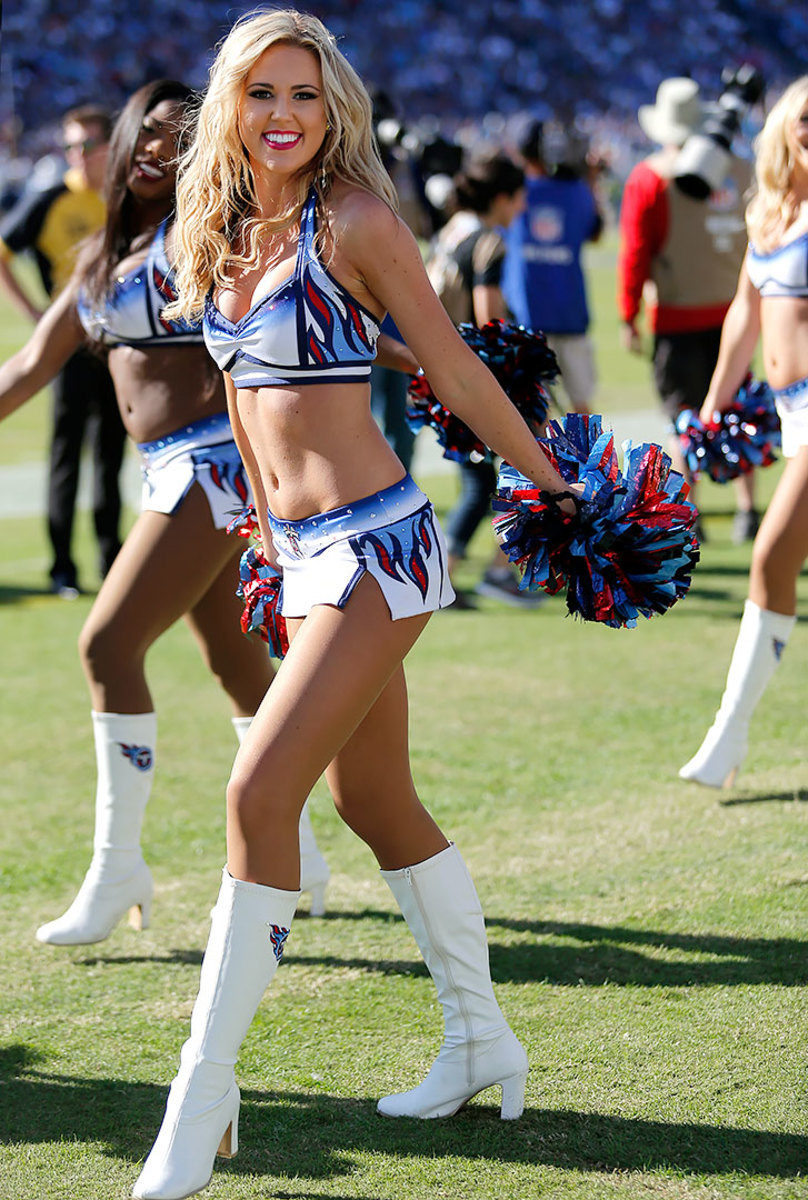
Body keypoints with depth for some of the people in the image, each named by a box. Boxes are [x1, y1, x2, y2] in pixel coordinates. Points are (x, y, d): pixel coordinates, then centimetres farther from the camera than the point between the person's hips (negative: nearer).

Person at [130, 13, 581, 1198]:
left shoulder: (352, 222, -12)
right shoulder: (225, 232, 9)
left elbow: (454, 368, -5)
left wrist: (554, 485, 1)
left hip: (375, 545, -8)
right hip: (307, 554, 8)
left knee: (260, 794, -14)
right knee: (376, 801, 16)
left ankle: (202, 1099, -9)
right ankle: (483, 1046, 31)